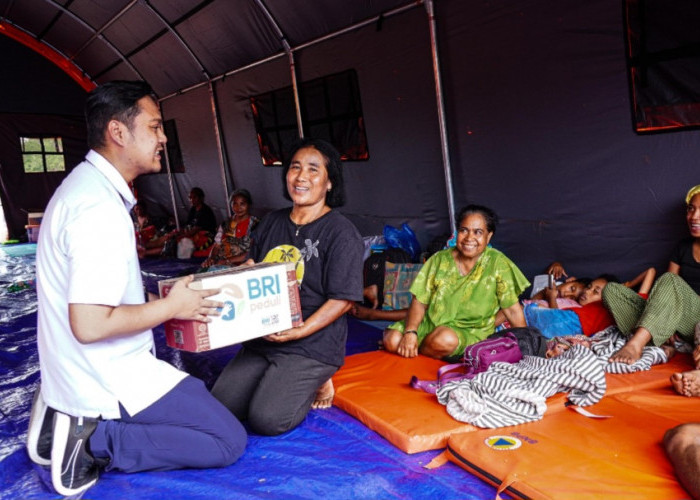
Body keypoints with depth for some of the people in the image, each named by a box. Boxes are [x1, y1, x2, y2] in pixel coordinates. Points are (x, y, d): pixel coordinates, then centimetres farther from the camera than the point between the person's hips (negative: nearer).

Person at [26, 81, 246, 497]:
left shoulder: (84, 184, 7)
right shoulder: (102, 208, -26)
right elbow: (90, 325, -29)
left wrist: (166, 298, 10)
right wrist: (172, 306, -15)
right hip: (107, 382, -10)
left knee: (198, 393, 26)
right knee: (229, 440, -4)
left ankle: (71, 417, 12)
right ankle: (93, 442, -6)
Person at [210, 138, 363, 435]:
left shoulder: (341, 233, -10)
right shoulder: (271, 223, 11)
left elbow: (343, 299, -13)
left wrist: (299, 331, -23)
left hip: (313, 344, -6)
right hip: (262, 339, 6)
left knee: (266, 419, -17)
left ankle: (318, 382, 10)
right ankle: (283, 382, 19)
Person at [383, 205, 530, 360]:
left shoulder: (497, 262, -10)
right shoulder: (440, 259, -3)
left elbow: (513, 310, -7)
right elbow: (419, 301, -4)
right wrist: (410, 332, -19)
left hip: (470, 332, -2)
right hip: (430, 323, 2)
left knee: (445, 339, -35)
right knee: (392, 340, -21)